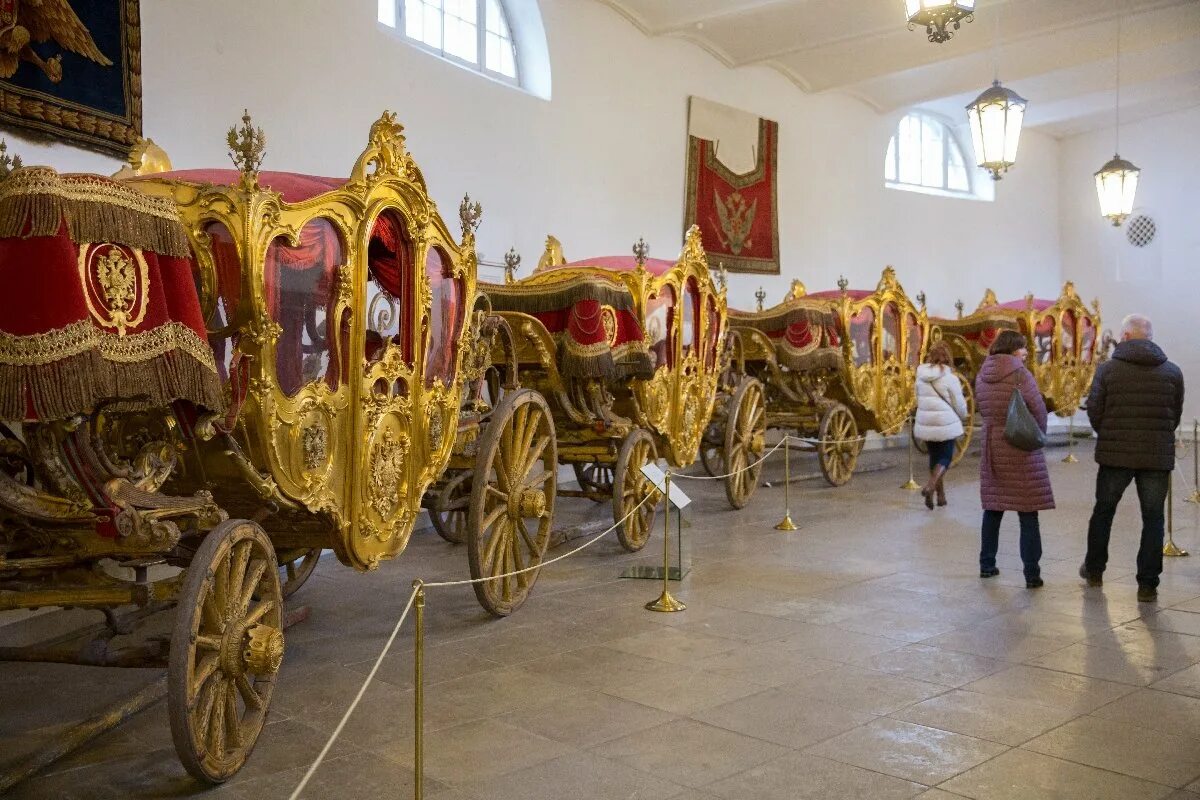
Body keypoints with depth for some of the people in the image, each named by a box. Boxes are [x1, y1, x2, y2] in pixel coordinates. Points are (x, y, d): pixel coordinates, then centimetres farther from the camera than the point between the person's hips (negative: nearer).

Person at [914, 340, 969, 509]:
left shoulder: (921, 376, 0)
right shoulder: (950, 378, -13)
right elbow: (960, 405, -6)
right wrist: (962, 417, 13)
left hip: (925, 425, 5)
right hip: (946, 425, -5)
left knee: (934, 457, 17)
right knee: (945, 458, 8)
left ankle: (941, 495, 22)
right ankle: (930, 486, -15)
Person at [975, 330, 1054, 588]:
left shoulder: (982, 376, 4)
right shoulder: (1020, 375, -13)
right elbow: (1039, 411, -10)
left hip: (991, 448, 6)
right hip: (1022, 450, -6)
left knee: (993, 509, 16)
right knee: (1028, 514, 0)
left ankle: (986, 564, 23)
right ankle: (1032, 574, 1)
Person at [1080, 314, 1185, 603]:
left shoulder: (1107, 369, -6)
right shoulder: (1172, 372, 0)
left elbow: (1094, 412, -3)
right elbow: (1176, 416, 5)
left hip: (1114, 454, 0)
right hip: (1158, 457, 1)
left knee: (1103, 511, 17)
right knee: (1153, 519, 8)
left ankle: (1094, 570, 29)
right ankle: (1147, 585, 6)